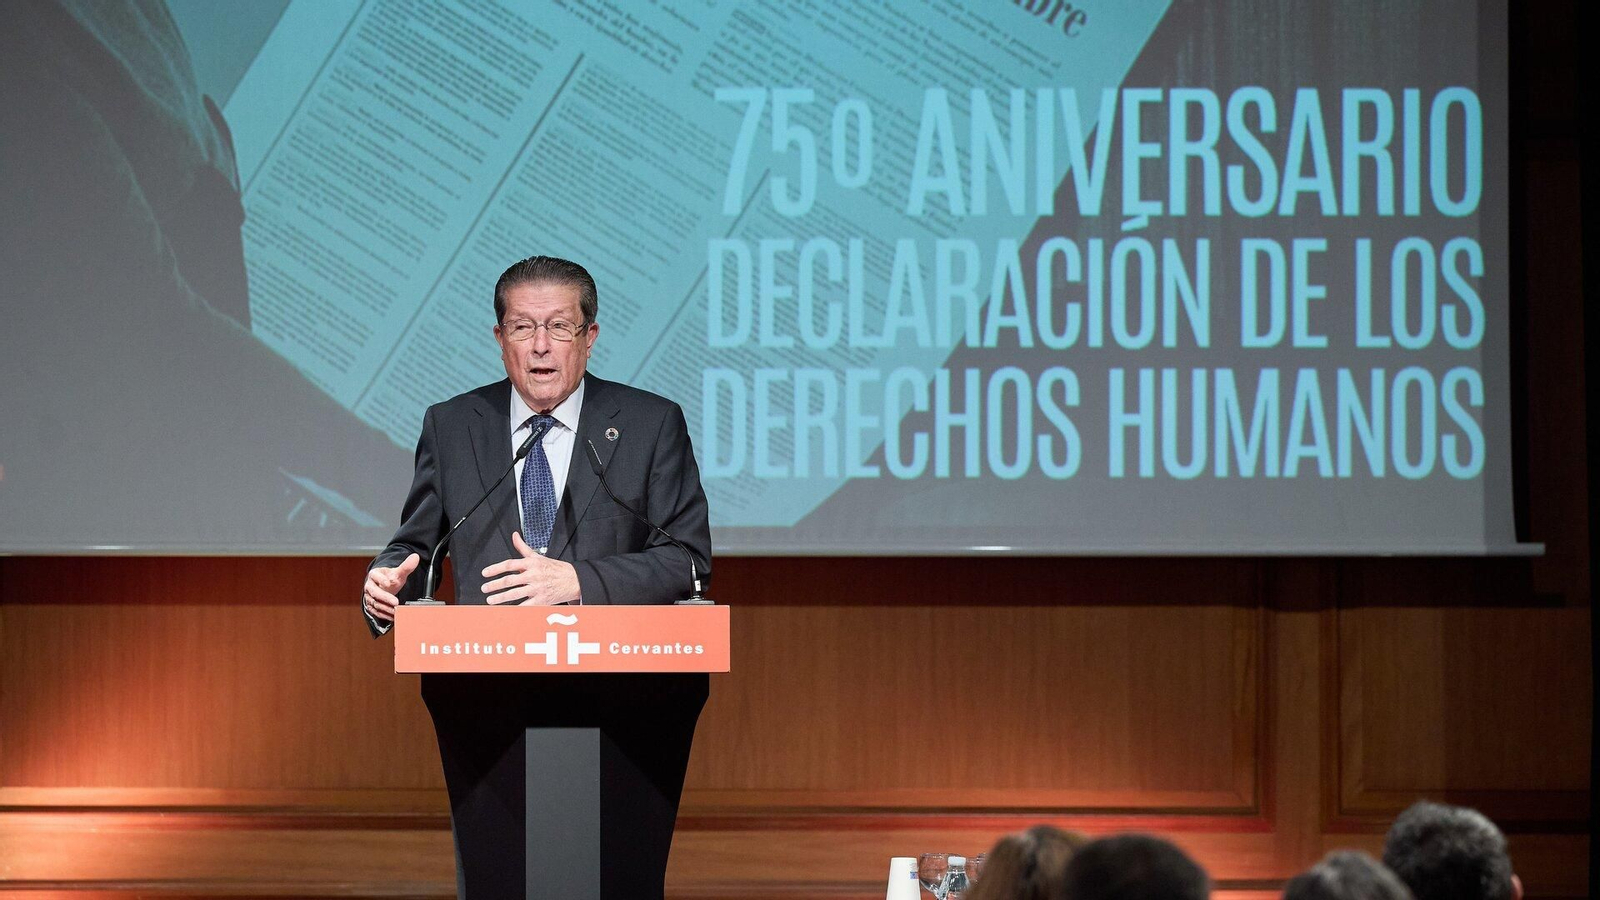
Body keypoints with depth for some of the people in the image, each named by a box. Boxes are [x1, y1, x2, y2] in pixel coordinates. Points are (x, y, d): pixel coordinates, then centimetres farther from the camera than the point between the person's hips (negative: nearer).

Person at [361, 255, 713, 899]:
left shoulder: (651, 425, 5)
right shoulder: (451, 427, 12)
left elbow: (687, 557, -2)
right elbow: (417, 544, 15)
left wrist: (578, 579, -16)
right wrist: (387, 583, -9)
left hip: (618, 703, -2)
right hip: (489, 709, 2)